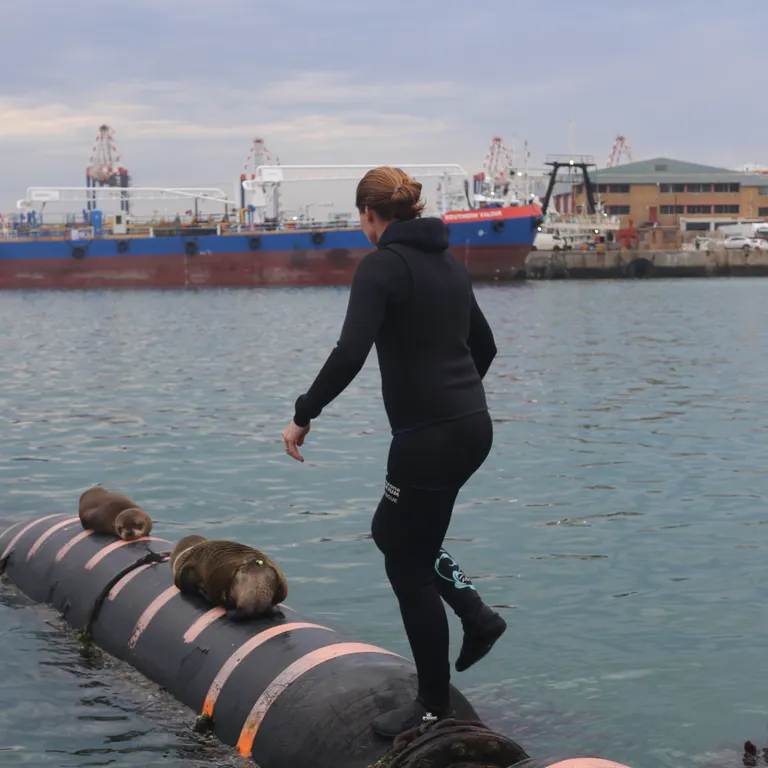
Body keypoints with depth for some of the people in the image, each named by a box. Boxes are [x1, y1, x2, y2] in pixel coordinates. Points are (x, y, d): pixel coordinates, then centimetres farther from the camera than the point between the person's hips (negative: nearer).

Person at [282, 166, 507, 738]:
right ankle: (478, 618, 20)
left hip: (428, 434, -9)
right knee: (393, 531, 26)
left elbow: (350, 353, -23)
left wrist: (304, 416, -14)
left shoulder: (382, 265, -12)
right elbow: (484, 344, 22)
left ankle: (435, 706, 15)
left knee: (408, 563, 6)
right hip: (472, 425, 9)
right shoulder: (448, 261, 12)